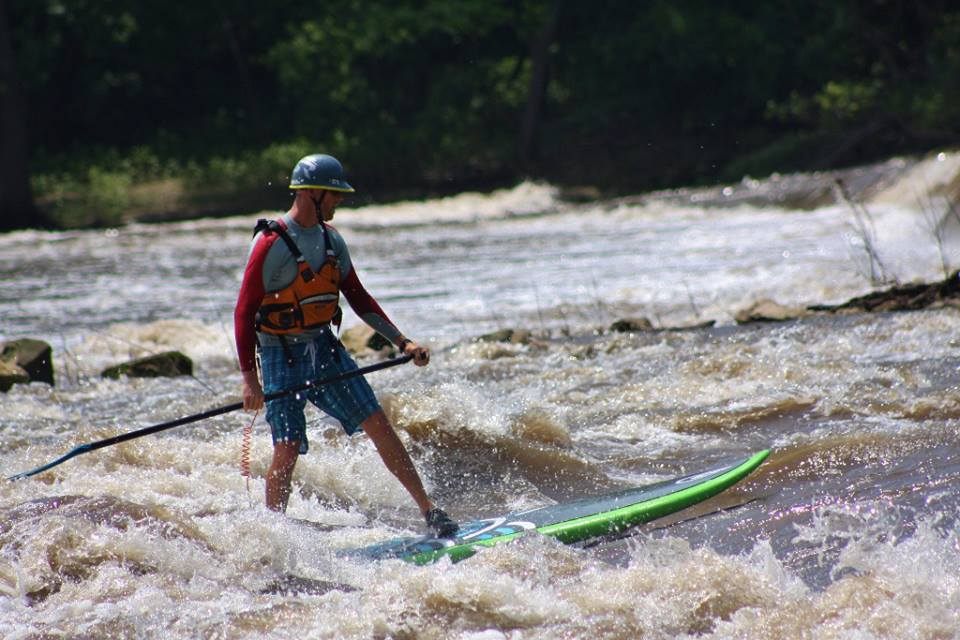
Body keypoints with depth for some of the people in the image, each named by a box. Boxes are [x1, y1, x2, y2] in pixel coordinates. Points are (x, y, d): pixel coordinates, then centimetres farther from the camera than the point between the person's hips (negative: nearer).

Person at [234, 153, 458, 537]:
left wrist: (402, 342, 8)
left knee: (377, 424, -1)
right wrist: (249, 377, -21)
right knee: (288, 449, -12)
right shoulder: (271, 245, -15)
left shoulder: (331, 239, 7)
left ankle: (428, 510, 5)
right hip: (282, 356, -6)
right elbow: (244, 312, -15)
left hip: (325, 348, 6)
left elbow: (358, 298, 15)